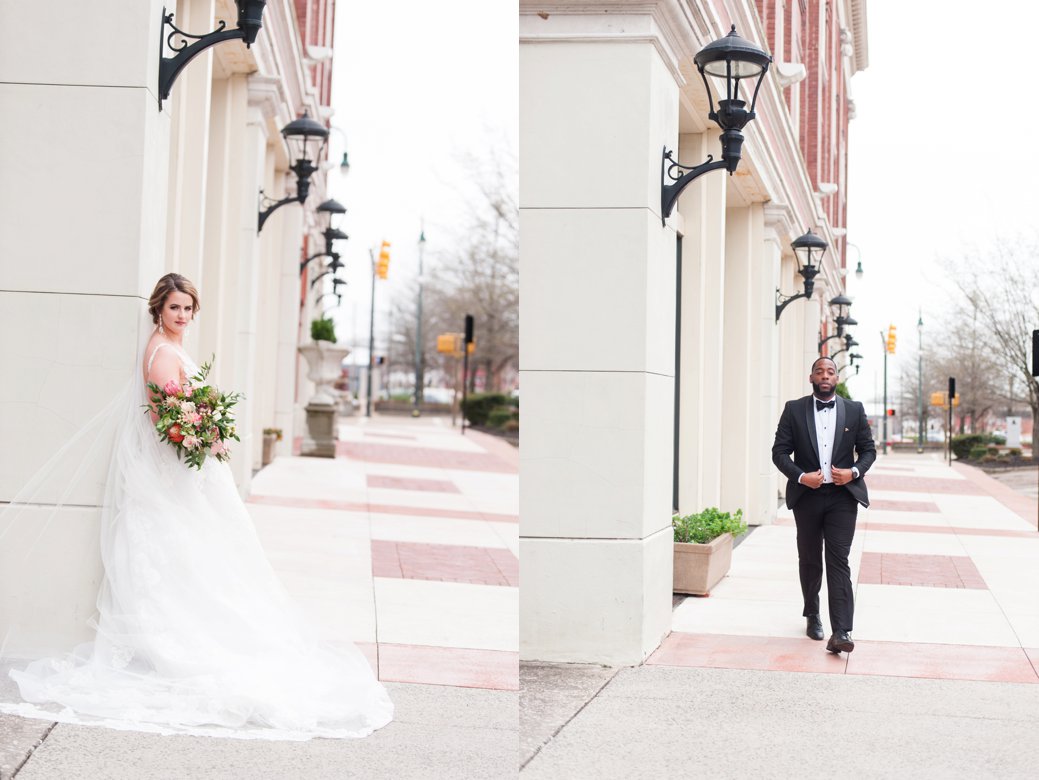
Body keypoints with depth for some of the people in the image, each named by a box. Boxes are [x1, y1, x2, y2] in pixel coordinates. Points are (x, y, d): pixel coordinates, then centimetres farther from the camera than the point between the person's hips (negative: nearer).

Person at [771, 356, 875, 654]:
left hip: (842, 496, -1)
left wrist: (854, 472, -10)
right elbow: (779, 451, 0)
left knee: (838, 560, -10)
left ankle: (841, 632, -16)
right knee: (809, 560, 13)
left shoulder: (854, 410, 6)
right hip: (807, 495, 1)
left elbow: (868, 450, 9)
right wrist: (800, 476, -15)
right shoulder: (794, 409, 3)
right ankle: (813, 616, 33)